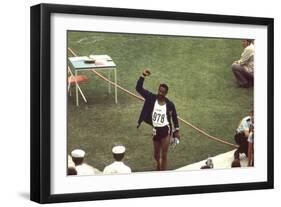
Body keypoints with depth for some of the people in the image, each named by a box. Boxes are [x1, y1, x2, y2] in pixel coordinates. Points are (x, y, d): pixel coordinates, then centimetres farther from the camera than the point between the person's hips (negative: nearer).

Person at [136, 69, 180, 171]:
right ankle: (158, 166, 50)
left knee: (164, 154, -2)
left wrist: (177, 130, 2)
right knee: (156, 154, 19)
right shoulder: (152, 98, -10)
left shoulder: (170, 104, -12)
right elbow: (139, 88, -16)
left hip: (166, 130, -3)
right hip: (155, 130, 3)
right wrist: (143, 76, -28)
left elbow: (174, 117, 3)